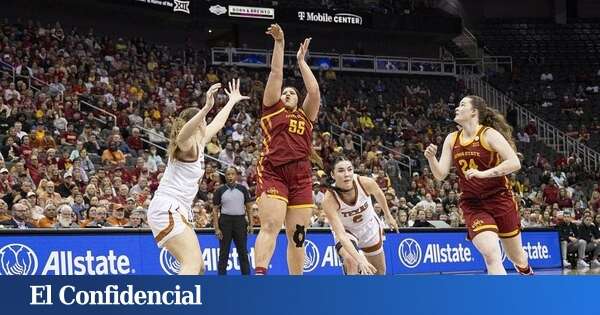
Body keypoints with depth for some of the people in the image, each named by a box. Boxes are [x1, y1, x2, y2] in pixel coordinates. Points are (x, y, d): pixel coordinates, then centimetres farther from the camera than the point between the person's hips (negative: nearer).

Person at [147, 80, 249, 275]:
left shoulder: (198, 143, 17)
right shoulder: (187, 145, -9)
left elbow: (217, 123, 36)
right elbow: (183, 134, -36)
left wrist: (232, 101, 48)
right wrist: (206, 108, -50)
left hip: (179, 211, 10)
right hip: (166, 209, -10)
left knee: (197, 267, 9)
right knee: (193, 264, -24)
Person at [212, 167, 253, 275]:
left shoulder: (242, 189, 6)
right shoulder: (220, 191, 1)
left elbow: (248, 207, 10)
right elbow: (215, 210, 1)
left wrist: (250, 224, 2)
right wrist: (217, 228, -6)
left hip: (240, 221, 1)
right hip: (225, 221, -1)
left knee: (243, 252, 4)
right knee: (223, 253, 2)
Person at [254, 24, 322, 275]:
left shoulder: (306, 116, 23)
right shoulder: (272, 109, 16)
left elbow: (314, 91, 10)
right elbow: (276, 74, 10)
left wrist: (301, 61, 19)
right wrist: (279, 43, 10)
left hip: (301, 177, 4)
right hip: (272, 172, -4)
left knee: (297, 235, 4)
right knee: (270, 226, -21)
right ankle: (259, 275, -35)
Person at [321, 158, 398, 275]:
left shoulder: (366, 183, -30)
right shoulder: (329, 199, -37)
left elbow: (379, 194, -4)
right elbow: (341, 235, -42)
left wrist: (388, 216, 11)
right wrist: (360, 259, -53)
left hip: (370, 228, 3)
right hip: (346, 232, -3)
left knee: (379, 273, 16)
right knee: (351, 261, -33)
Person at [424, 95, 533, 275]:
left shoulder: (489, 134, -10)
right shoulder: (451, 140, 5)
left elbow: (514, 163, -19)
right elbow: (440, 175, 4)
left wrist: (483, 173, -27)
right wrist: (431, 158, -15)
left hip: (500, 200, -2)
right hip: (472, 205, 2)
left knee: (516, 257, 14)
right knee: (491, 255, -20)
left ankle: (527, 273, 47)